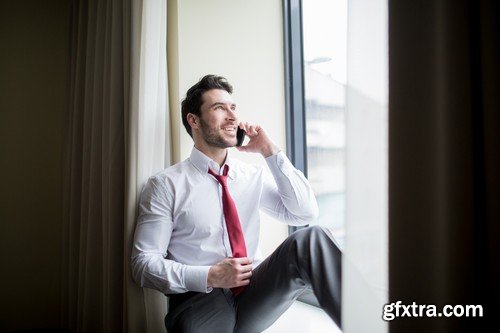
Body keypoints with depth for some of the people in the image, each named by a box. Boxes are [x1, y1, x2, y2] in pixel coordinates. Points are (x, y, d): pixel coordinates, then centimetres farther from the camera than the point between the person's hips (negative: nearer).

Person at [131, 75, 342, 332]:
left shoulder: (254, 176, 8)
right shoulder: (165, 185, -4)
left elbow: (306, 213, 1)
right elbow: (143, 262, -5)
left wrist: (270, 151, -4)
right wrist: (209, 277, -19)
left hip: (256, 296, 2)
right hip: (200, 301, -2)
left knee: (310, 239, -25)